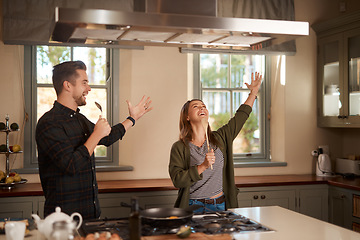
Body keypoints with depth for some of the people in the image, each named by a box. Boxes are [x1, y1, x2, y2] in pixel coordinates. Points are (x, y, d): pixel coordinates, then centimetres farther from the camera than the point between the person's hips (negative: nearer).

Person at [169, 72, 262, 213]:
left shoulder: (220, 138, 6)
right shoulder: (179, 148, -4)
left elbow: (241, 116, 15)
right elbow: (177, 180, -13)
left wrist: (253, 92, 17)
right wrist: (203, 167, -22)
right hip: (193, 206, -3)